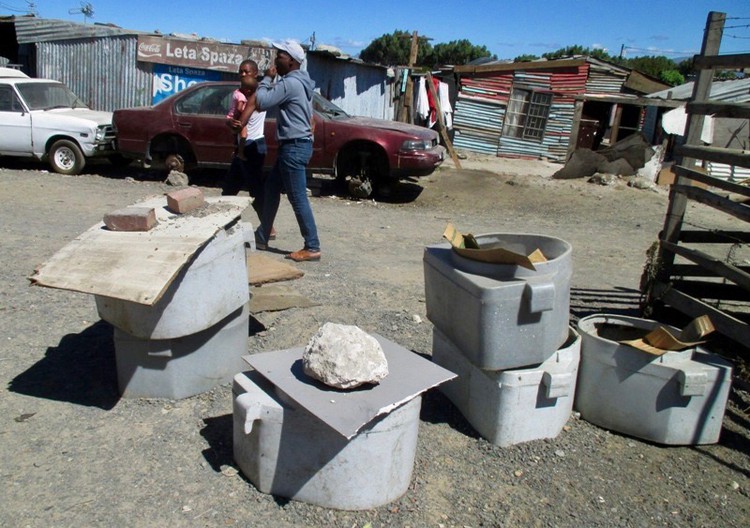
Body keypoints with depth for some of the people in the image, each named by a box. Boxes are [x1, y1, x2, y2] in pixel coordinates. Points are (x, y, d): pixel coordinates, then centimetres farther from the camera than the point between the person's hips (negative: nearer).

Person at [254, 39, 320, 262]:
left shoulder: (290, 83, -17)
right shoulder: (300, 82, 17)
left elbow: (261, 102, -16)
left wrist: (267, 78, -4)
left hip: (294, 147, -11)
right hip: (295, 145, 11)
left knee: (298, 198, -7)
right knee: (271, 189, 16)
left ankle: (312, 248, 0)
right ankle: (261, 237, 26)